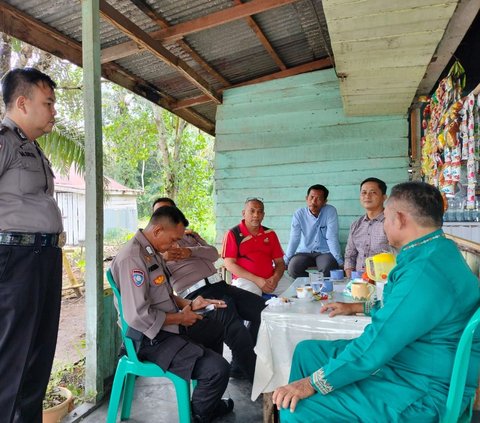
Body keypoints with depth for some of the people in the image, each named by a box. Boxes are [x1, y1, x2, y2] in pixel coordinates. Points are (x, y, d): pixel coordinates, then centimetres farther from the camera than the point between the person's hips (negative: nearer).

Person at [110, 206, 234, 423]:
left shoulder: (152, 252, 9)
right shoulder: (131, 258, -23)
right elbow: (138, 316, -28)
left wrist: (189, 304, 3)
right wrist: (180, 318, -15)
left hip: (166, 329, 11)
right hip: (151, 339, -11)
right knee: (218, 369, -19)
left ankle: (210, 404, 39)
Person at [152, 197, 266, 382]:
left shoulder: (191, 235, 24)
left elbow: (214, 253, 8)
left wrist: (190, 252, -11)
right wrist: (162, 257, -26)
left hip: (220, 285, 7)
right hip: (198, 294, -6)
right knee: (238, 332, -26)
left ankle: (239, 367, 10)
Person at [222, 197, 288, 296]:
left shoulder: (270, 234, 15)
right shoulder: (233, 234, 2)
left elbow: (280, 262, 14)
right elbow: (230, 264, -5)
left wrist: (275, 278, -9)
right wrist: (256, 280, -14)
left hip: (270, 279, 5)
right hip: (245, 279, -4)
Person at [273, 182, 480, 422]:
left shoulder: (427, 272, -29)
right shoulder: (435, 253, 5)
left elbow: (375, 345, -29)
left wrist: (312, 384, -20)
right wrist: (358, 307, 25)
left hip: (422, 392, -10)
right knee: (307, 351, 12)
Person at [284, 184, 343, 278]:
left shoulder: (330, 211, -11)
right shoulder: (299, 214, -6)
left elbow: (332, 238, -15)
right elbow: (294, 239, -7)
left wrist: (339, 261, -20)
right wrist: (285, 261, -12)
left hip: (325, 252, -2)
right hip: (304, 252, 2)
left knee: (328, 269, -31)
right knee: (292, 268, -24)